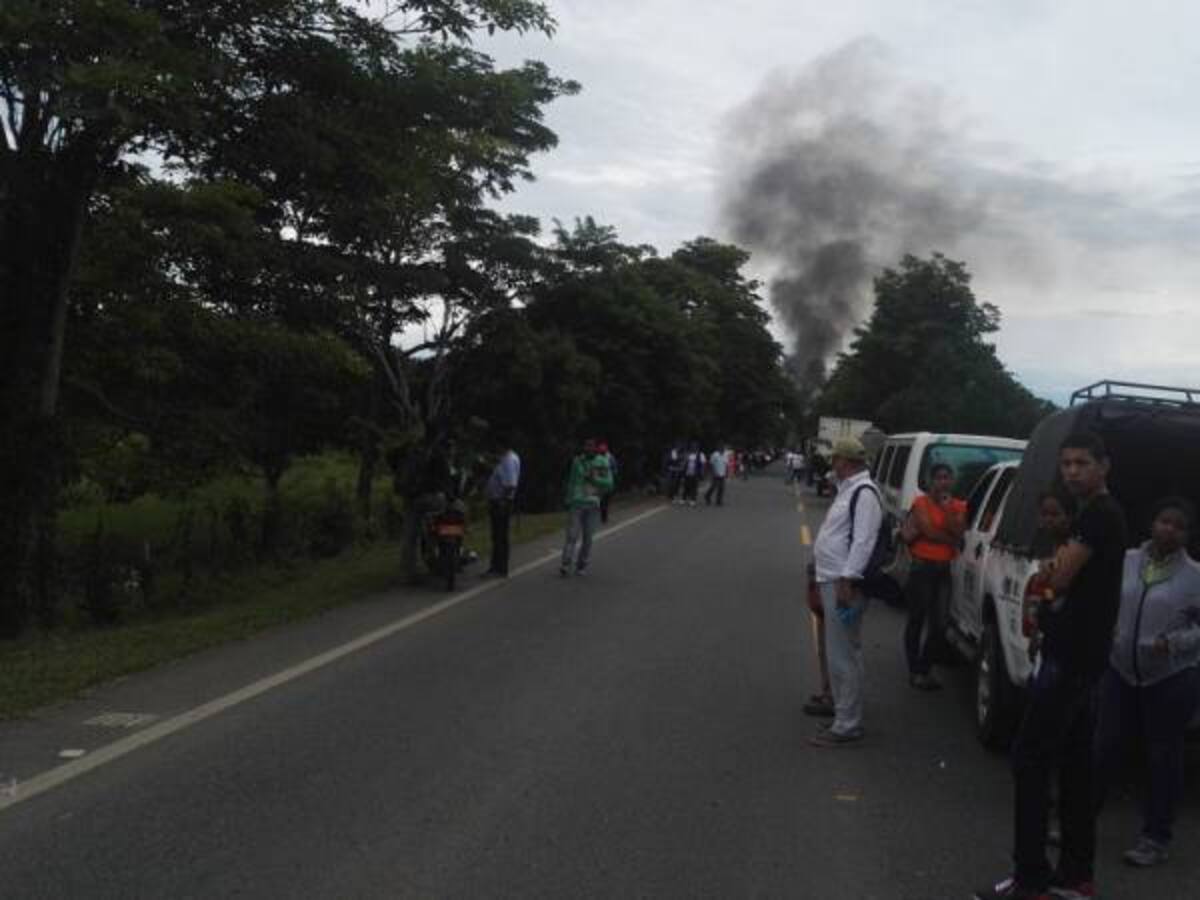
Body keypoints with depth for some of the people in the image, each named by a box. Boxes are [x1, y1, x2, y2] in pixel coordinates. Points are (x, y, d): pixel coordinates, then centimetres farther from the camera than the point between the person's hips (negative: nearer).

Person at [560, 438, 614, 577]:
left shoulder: (602, 463, 1)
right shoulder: (577, 461, 6)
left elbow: (609, 484, -3)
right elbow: (571, 482, 14)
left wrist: (594, 479, -16)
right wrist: (568, 501, 12)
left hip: (593, 504, 0)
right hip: (576, 502, 0)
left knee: (588, 537, 1)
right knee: (572, 534, -9)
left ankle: (582, 565, 14)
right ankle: (565, 566, -12)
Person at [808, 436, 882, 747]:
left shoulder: (864, 492, -15)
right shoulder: (850, 489, 18)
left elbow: (862, 541, -22)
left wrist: (846, 580, -26)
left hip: (843, 583, -11)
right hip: (832, 580, 11)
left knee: (844, 656, -7)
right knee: (838, 654, 16)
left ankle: (847, 725, -3)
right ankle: (843, 713, 24)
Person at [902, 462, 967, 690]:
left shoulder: (959, 506, 9)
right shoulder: (921, 503, -3)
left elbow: (958, 533, -6)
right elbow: (928, 530, -15)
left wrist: (947, 509, -11)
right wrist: (949, 538, -5)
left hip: (944, 569, 4)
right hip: (922, 567, -4)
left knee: (937, 622, 6)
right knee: (917, 619, 0)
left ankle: (925, 669, 16)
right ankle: (915, 671, 7)